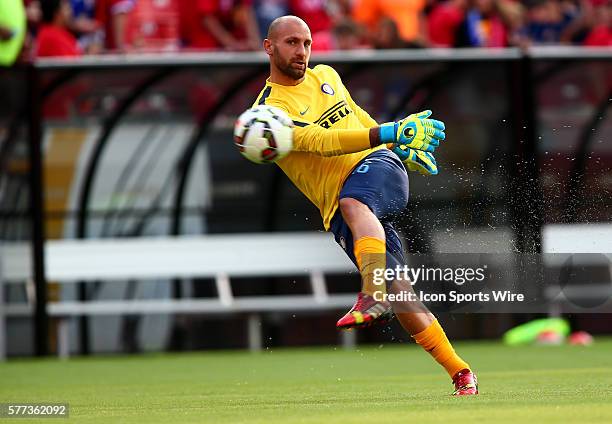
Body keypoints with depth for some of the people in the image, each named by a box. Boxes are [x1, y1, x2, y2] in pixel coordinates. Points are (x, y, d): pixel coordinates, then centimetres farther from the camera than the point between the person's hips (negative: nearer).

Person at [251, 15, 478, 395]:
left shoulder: (326, 76, 18)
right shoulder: (269, 110, -4)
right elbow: (321, 141, -17)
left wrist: (403, 147, 30)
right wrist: (389, 132, -23)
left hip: (379, 167, 2)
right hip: (340, 211, -2)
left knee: (352, 202, -36)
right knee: (401, 293, -11)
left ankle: (374, 294, -57)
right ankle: (460, 373, -1)